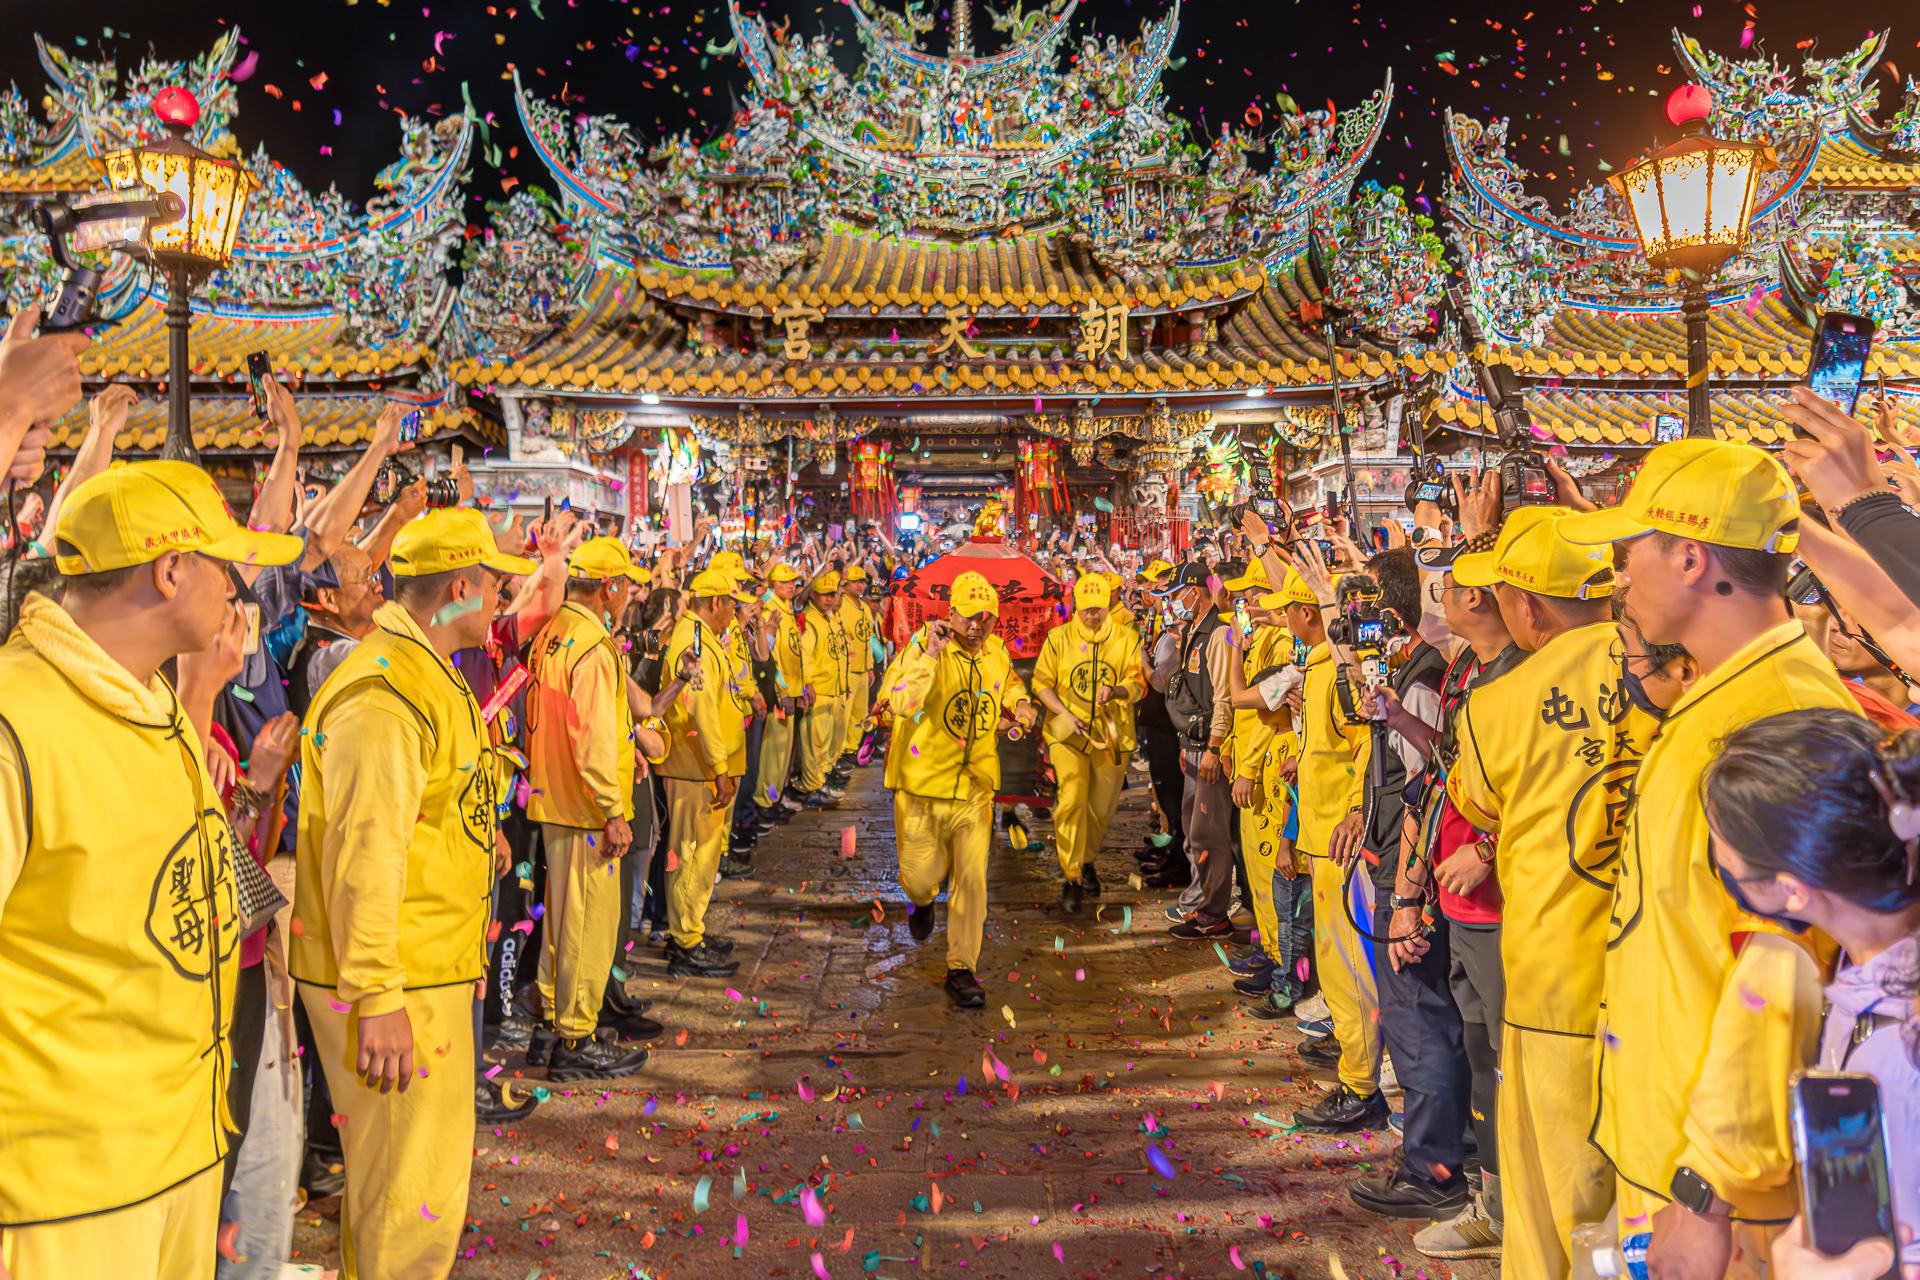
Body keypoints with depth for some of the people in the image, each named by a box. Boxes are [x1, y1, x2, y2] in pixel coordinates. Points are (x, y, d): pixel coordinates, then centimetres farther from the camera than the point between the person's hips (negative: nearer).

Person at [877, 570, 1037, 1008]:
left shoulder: (997, 652, 3)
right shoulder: (923, 646, -15)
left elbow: (1010, 685, 25)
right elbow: (899, 703, -31)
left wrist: (1017, 701, 3)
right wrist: (930, 655, -34)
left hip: (974, 787, 3)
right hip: (923, 784, -3)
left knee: (972, 880, 2)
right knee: (920, 875, 8)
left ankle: (961, 969, 17)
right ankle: (922, 900, 48)